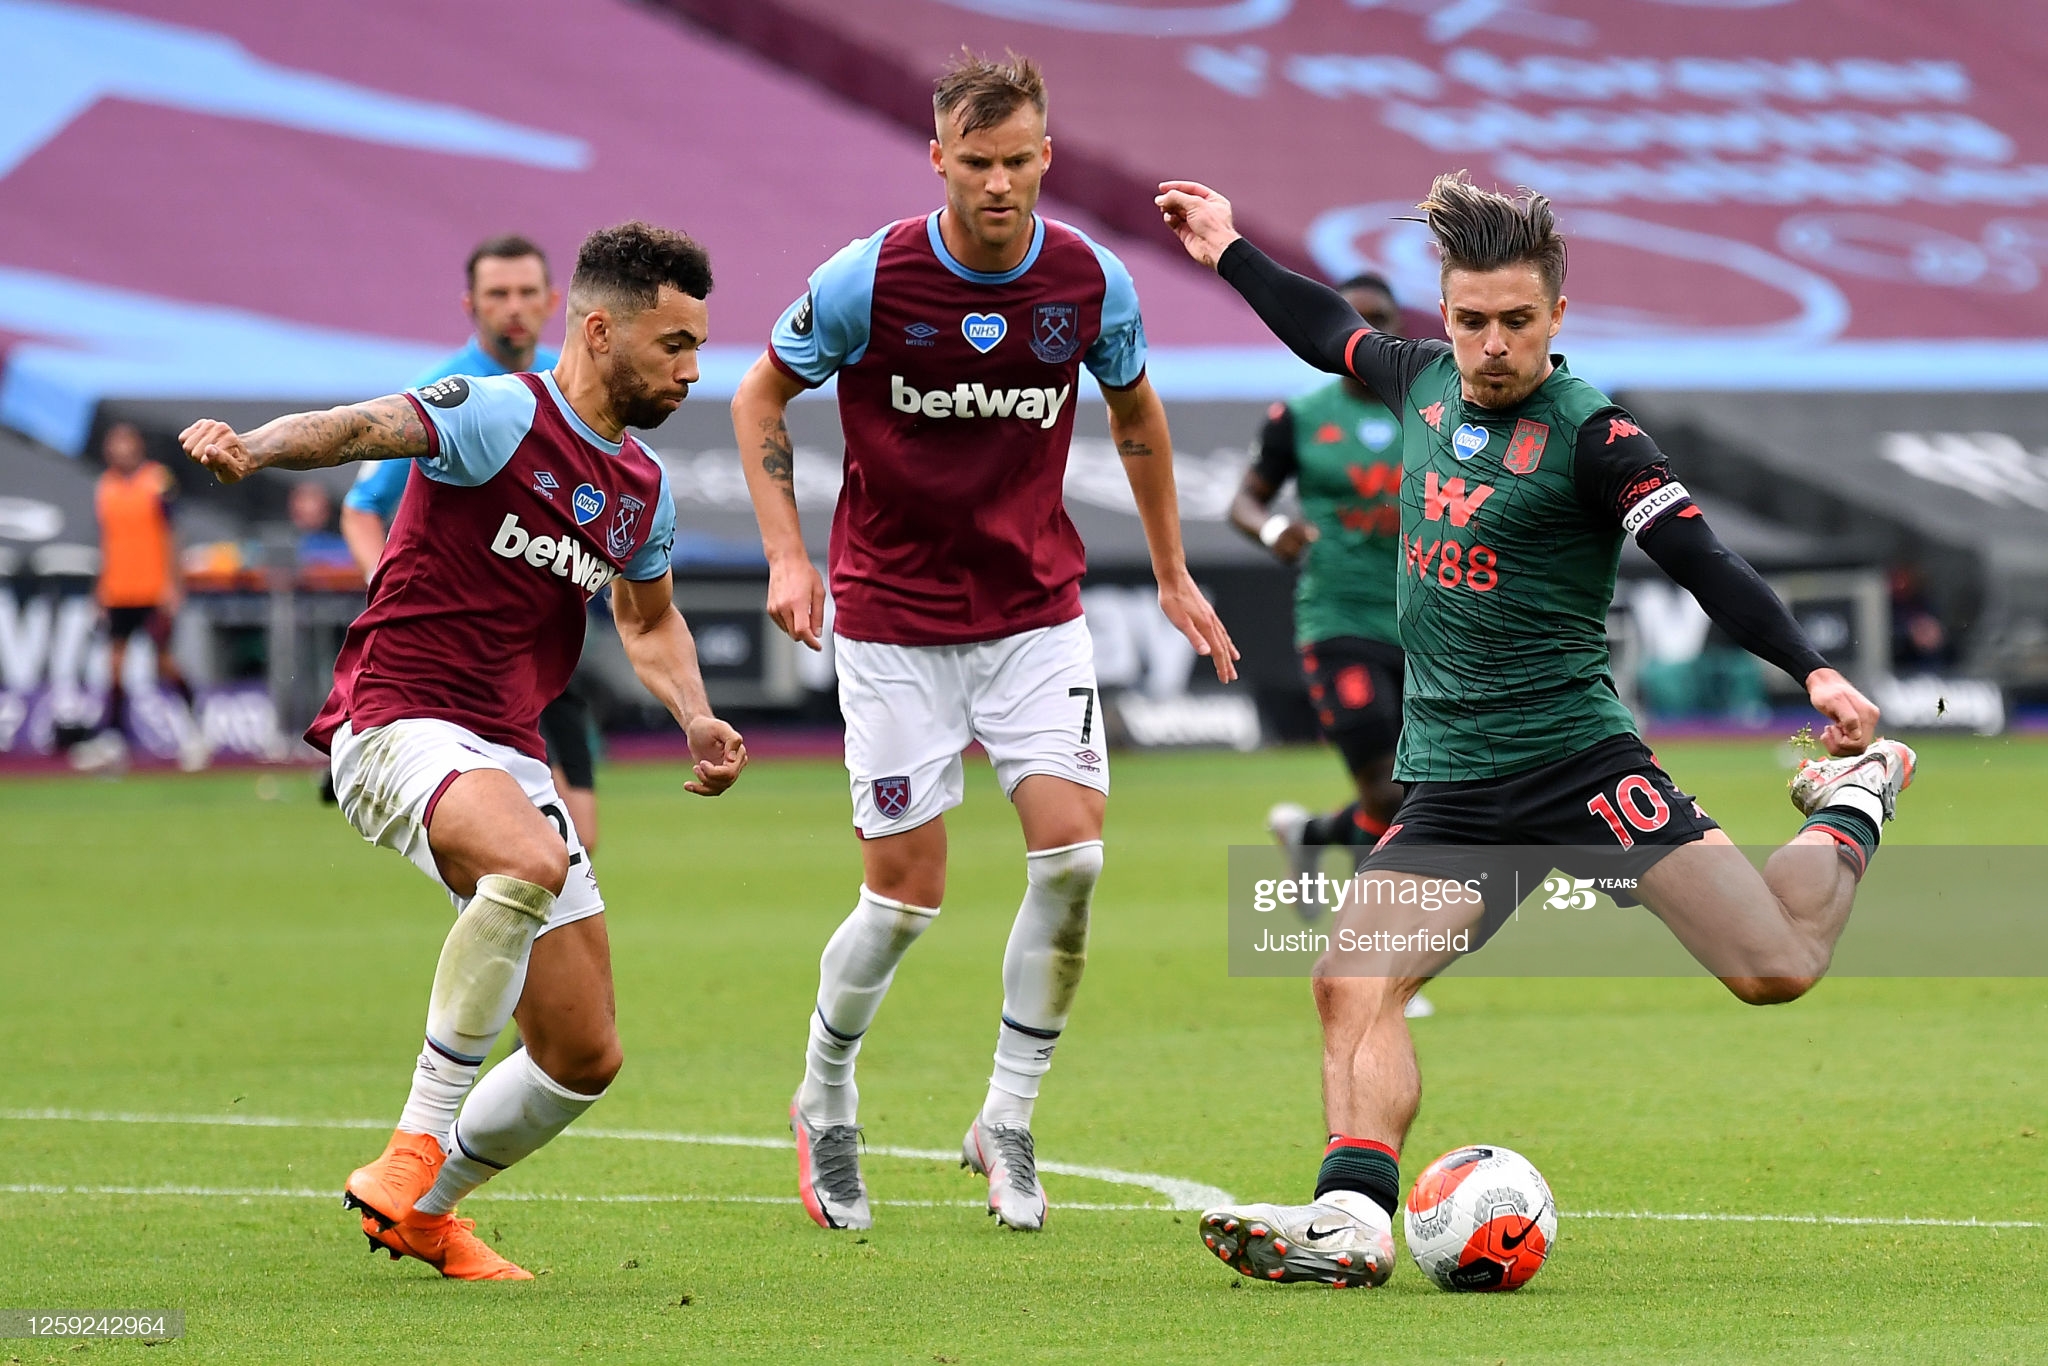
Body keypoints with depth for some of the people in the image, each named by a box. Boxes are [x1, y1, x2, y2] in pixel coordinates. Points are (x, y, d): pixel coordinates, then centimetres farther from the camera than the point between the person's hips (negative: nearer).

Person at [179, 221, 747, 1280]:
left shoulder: (643, 490, 14)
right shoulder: (499, 416, -10)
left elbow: (649, 619, 32)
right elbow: (366, 428, -28)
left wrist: (696, 718, 12)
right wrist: (257, 447, -49)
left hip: (509, 755, 8)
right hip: (398, 722, -8)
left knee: (585, 1058, 4)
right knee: (532, 862, -40)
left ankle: (423, 1209, 28)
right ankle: (417, 1141, -29)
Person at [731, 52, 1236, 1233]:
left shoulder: (1091, 282, -5)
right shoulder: (867, 282, -13)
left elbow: (1137, 414, 14)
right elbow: (761, 397, 2)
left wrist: (1172, 574, 19)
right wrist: (787, 554, -9)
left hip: (1036, 612, 3)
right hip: (894, 620, -2)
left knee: (1073, 852, -14)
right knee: (908, 895, -4)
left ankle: (1009, 1118, 2)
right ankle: (825, 1102, 23)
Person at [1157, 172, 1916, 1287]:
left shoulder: (1587, 433, -10)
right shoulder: (1426, 381, 9)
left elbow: (1701, 561, -15)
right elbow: (1333, 334, 30)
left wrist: (1813, 670, -26)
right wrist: (1230, 254, 40)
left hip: (1578, 765, -5)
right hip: (1447, 791, 5)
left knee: (1777, 968, -12)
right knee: (1353, 985, -16)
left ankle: (1851, 809, 18)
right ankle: (1354, 1217, -22)